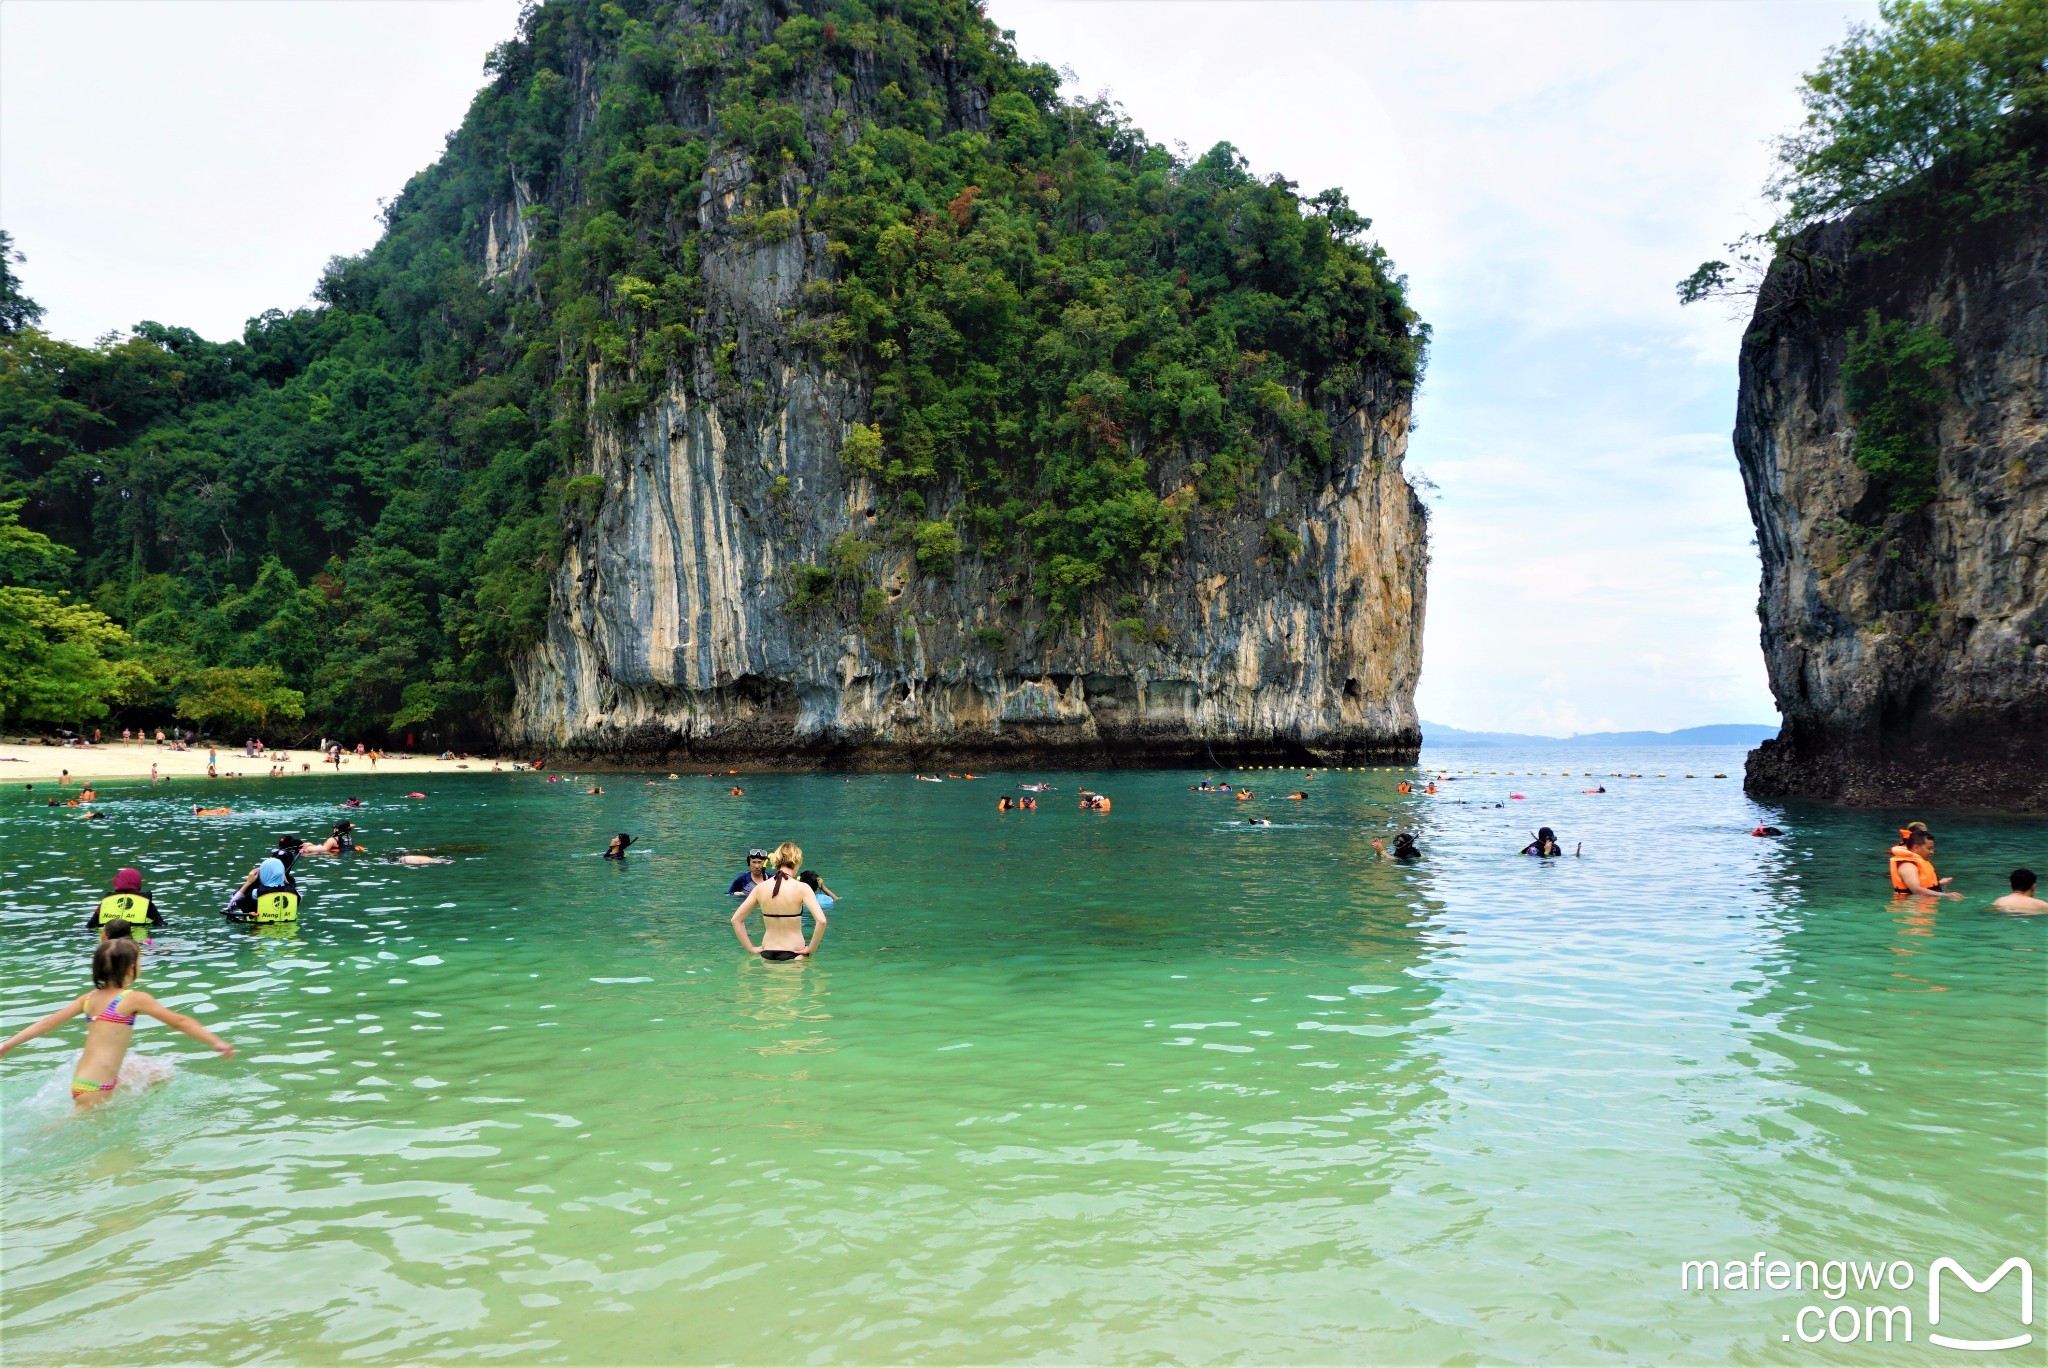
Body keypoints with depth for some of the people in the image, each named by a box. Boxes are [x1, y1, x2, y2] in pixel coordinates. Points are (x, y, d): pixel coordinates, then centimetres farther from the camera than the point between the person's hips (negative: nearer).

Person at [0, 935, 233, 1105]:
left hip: (80, 1080, 8)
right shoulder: (134, 998, -10)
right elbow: (179, 1022, -10)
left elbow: (48, 1023, 9)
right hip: (96, 1088, -8)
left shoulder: (91, 998, 9)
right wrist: (217, 1042, -9)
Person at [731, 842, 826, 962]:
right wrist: (811, 950, -9)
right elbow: (821, 921, -22)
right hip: (793, 955, -4)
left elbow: (736, 920, 7)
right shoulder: (802, 888, -11)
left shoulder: (760, 888, 1)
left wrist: (751, 949, 9)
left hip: (767, 954, 4)